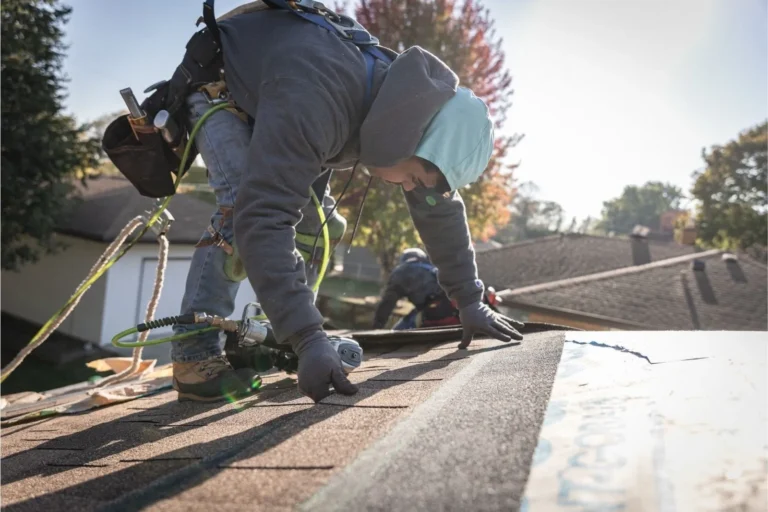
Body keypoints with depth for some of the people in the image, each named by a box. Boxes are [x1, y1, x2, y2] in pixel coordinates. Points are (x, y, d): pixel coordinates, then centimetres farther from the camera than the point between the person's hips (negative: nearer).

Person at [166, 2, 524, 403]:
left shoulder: (411, 104, -20)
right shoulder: (313, 100, -46)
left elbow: (441, 211, -9)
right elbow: (263, 217, -51)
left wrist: (470, 302, -9)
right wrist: (308, 337, -53)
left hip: (272, 100, 7)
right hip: (217, 84, -6)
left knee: (312, 214, -4)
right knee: (243, 204, -29)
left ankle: (282, 341, 9)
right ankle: (194, 355, -19)